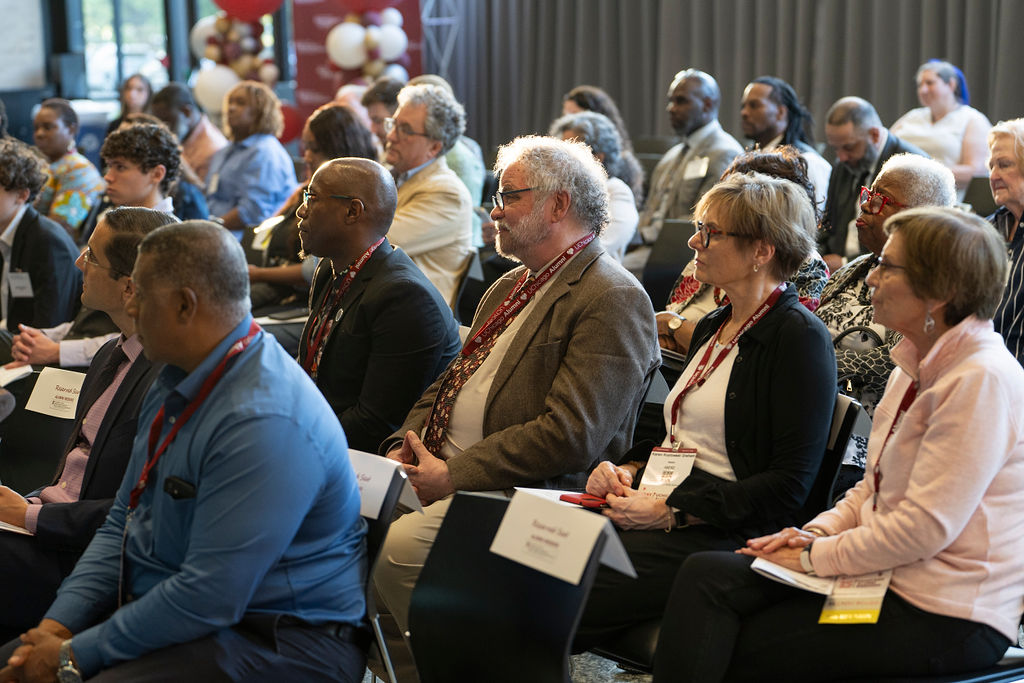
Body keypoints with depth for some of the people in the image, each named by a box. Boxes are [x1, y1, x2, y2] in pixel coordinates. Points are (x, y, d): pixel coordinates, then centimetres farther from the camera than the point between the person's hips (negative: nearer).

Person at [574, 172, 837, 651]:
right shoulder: (713, 327, 20)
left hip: (729, 535, -8)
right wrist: (628, 473, 5)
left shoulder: (799, 338, -8)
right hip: (667, 513, 8)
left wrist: (671, 512, -16)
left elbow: (789, 485, -14)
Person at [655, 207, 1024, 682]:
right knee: (707, 574, -9)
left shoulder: (981, 380, -20)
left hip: (944, 618, -9)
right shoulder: (915, 366, 13)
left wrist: (817, 558, -13)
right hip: (886, 571, 9)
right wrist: (818, 533, 1)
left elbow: (925, 527, -23)